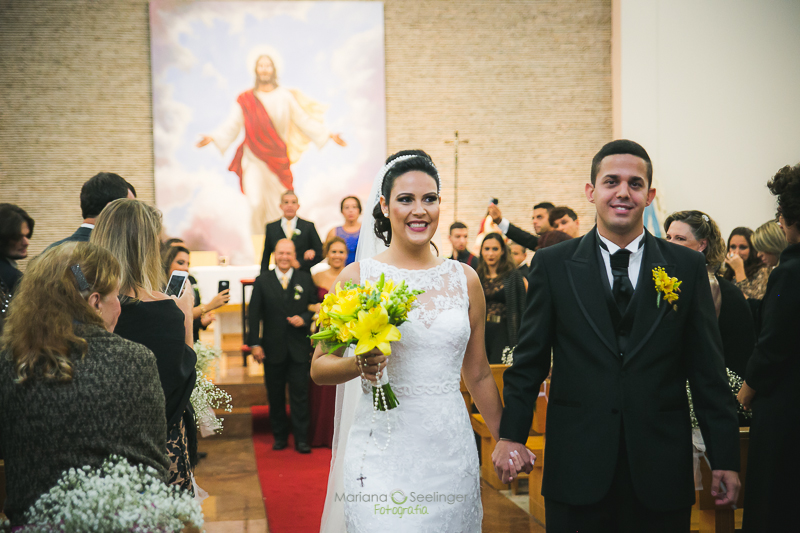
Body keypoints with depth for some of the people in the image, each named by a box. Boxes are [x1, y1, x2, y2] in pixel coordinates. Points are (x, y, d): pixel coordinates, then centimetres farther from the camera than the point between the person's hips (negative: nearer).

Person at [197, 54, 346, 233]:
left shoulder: (285, 96, 5)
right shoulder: (245, 99, 4)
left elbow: (303, 120, 5)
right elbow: (232, 126, 2)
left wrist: (328, 135, -2)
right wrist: (213, 138, -13)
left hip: (277, 159, 1)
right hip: (254, 158, -1)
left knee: (276, 208, 2)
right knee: (256, 204, -12)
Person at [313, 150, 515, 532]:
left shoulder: (465, 279, 6)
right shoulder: (357, 277, -2)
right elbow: (319, 367, 2)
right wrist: (357, 365, -18)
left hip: (451, 451, 3)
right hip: (383, 452, -2)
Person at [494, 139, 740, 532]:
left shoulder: (688, 267, 4)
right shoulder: (553, 264, 2)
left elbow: (708, 371, 4)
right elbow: (530, 360, 4)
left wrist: (724, 459, 2)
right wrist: (511, 434, -3)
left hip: (661, 472, 1)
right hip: (577, 468, -1)